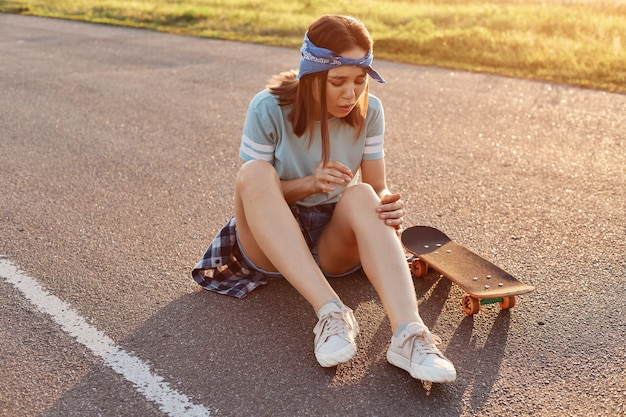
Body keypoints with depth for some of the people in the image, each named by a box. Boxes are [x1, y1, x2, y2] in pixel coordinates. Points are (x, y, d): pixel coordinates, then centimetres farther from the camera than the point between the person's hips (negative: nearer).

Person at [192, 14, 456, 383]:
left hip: (335, 243, 2)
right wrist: (309, 184, -26)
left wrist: (388, 204, -28)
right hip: (270, 242, -1)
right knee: (254, 173, -31)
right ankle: (331, 311, -40)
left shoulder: (368, 110, -7)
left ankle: (408, 333, -46)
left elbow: (377, 186, -3)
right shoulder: (268, 109, -15)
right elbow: (252, 187, -8)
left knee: (360, 195, -31)